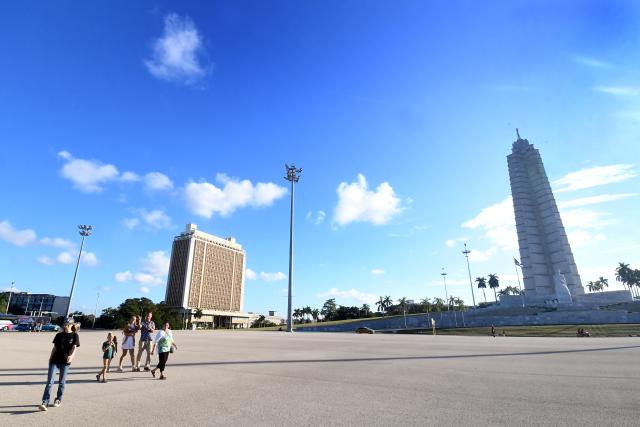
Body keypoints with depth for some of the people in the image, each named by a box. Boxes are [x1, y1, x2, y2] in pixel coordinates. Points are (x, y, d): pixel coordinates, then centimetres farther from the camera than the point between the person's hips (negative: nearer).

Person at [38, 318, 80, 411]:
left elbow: (74, 348, -11)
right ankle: (44, 402, -7)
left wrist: (71, 356, -29)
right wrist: (50, 358, 6)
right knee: (49, 381, -7)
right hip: (54, 360, 2)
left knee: (62, 382, 8)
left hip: (65, 362, -2)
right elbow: (54, 347, 14)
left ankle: (58, 400, 22)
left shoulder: (75, 336, -1)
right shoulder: (59, 335, 9)